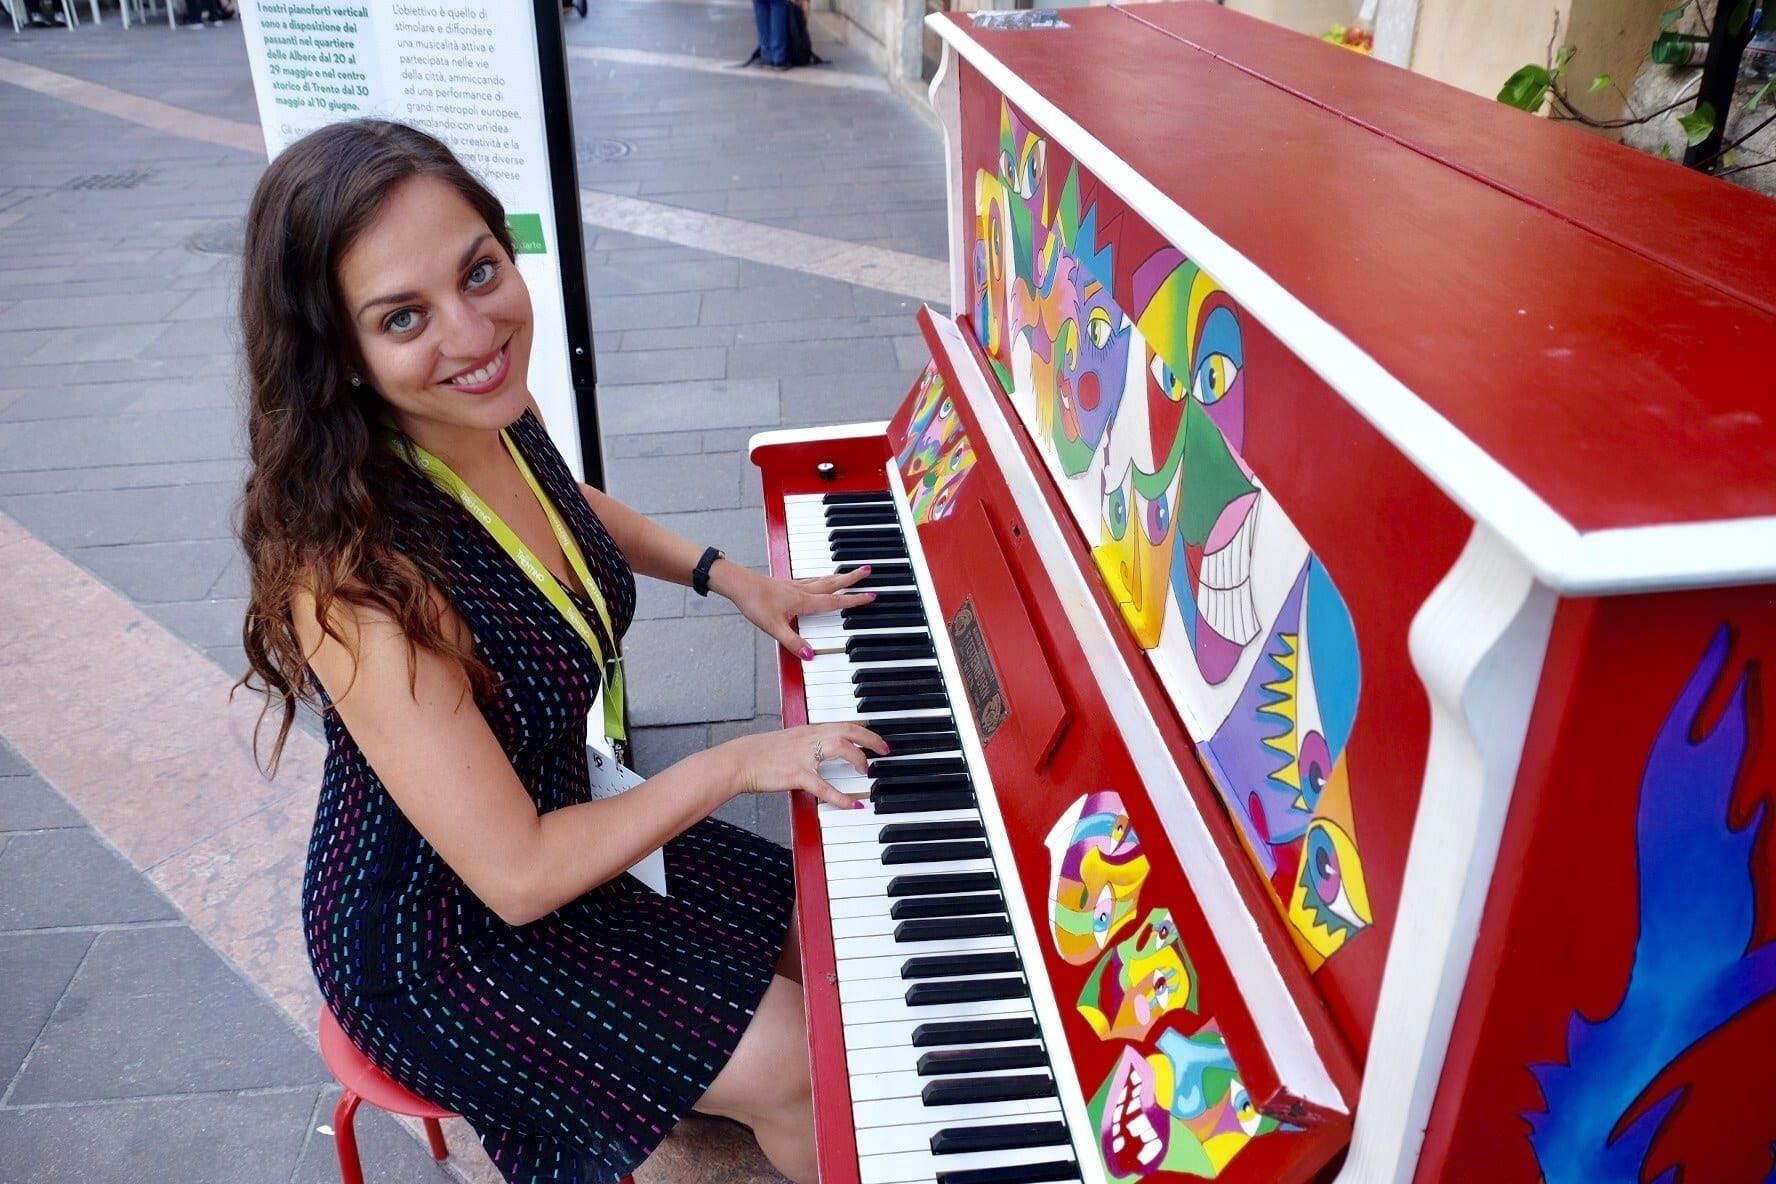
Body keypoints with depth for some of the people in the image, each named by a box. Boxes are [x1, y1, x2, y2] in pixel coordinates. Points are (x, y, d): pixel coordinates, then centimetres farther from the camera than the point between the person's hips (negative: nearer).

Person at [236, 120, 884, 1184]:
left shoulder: (495, 414, -13)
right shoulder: (356, 576, -37)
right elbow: (520, 878, -31)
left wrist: (733, 577, 5)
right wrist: (737, 763, -23)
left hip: (554, 818, 8)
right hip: (433, 937, -7)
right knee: (801, 1067, -6)